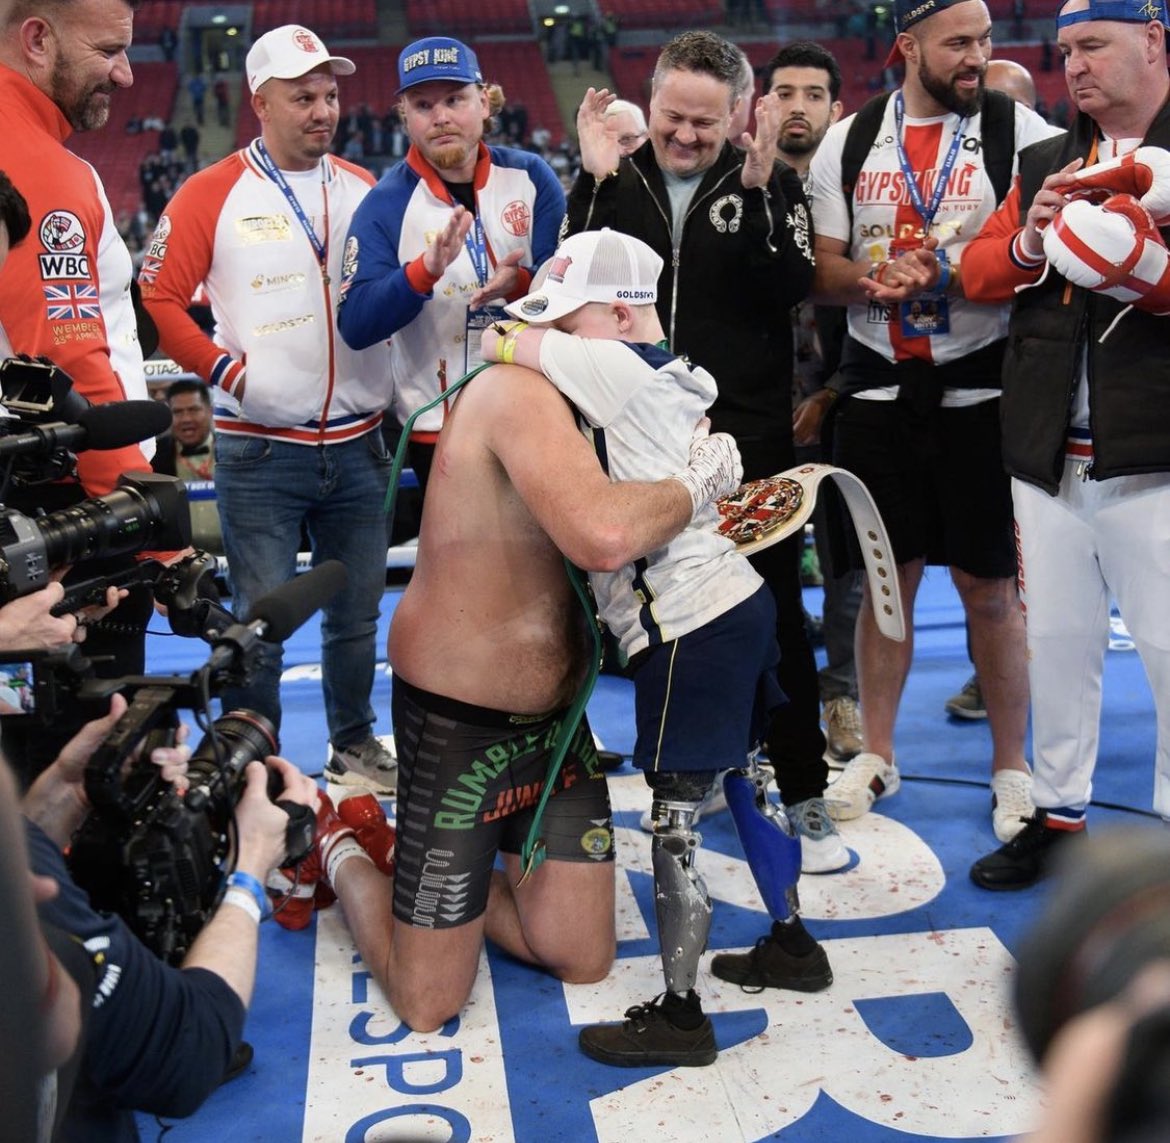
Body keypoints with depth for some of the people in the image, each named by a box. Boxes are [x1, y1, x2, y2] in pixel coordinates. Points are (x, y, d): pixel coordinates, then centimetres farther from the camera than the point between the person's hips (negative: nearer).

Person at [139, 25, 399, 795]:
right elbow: (160, 297, -4)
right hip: (260, 450, -4)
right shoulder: (213, 195, -2)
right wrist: (229, 370, -12)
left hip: (358, 443, 4)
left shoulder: (365, 190, 10)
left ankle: (355, 745, 33)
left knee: (358, 610, 15)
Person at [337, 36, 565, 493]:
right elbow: (355, 326, -16)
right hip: (439, 429, -2)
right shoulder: (385, 204, -7)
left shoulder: (531, 177, -2)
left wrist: (522, 284, -25)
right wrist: (426, 270, -31)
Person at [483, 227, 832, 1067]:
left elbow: (496, 344, -7)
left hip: (691, 628, -10)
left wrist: (509, 343, 13)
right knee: (745, 779, 22)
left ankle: (680, 1014, 7)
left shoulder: (614, 369, -13)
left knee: (676, 814, -3)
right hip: (739, 601, 10)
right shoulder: (675, 380, 13)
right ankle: (794, 943, 38)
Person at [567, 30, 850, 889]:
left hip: (749, 439, -2)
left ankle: (806, 797, 14)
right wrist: (594, 184, -15)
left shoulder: (769, 183, 1)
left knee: (774, 617, 3)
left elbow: (792, 287, -13)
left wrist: (755, 192, -22)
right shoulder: (614, 181, 6)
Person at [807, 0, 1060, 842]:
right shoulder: (849, 141, 7)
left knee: (990, 587, 3)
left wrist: (946, 273, -20)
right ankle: (876, 757, 24)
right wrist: (873, 279, -14)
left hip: (981, 389, -2)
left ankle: (1012, 770, 19)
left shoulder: (1018, 129, -1)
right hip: (879, 389, 2)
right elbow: (822, 270, 5)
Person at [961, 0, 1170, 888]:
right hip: (1049, 455, 6)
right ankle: (1059, 813, 28)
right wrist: (1028, 244, -7)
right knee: (1055, 642, 14)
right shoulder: (1047, 164, 17)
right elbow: (978, 272, 12)